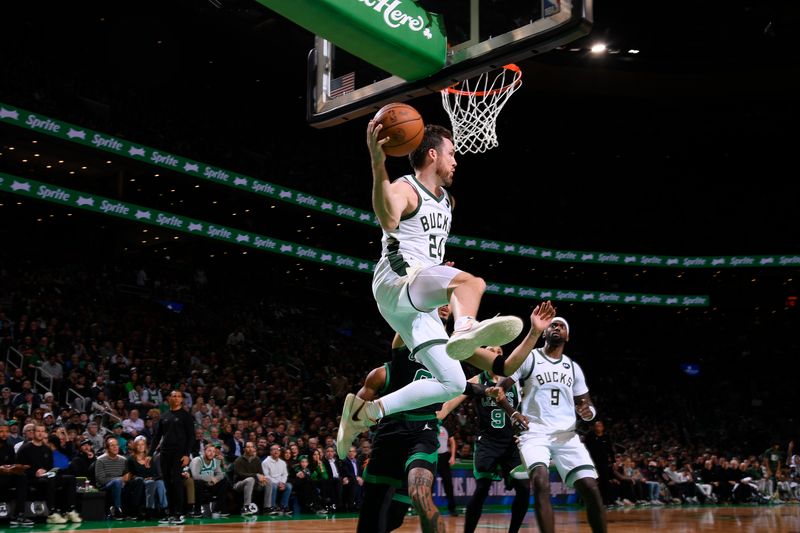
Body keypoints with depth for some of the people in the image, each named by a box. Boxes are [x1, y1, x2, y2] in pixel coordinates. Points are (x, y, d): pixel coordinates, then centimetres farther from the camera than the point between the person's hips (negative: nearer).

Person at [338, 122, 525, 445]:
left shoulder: (445, 200, 23)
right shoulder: (404, 189, -5)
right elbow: (388, 221, -30)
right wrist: (377, 162, -42)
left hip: (418, 303, 9)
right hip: (396, 282, -9)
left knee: (452, 384, 5)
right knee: (470, 281, -34)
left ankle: (365, 412, 10)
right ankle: (465, 329, -66)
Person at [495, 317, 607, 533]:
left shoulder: (573, 368, 16)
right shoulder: (528, 358, 3)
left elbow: (588, 405, 19)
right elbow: (500, 389, 0)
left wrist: (588, 412, -6)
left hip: (566, 435, 4)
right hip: (535, 433, -4)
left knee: (591, 488, -8)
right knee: (541, 483, -27)